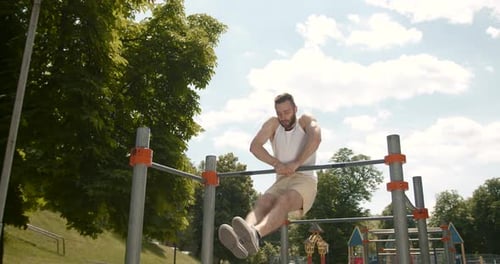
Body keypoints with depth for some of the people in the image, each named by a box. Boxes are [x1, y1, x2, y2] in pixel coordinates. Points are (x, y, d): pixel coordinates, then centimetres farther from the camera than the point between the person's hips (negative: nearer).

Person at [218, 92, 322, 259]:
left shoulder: (306, 121, 5)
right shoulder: (273, 124, 13)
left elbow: (316, 137, -18)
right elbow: (255, 146, -2)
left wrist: (297, 163, -25)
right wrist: (276, 164, -14)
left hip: (305, 179, -4)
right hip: (282, 180, 4)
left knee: (284, 201, -36)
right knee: (262, 203, -29)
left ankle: (255, 233, -65)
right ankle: (242, 238, -57)